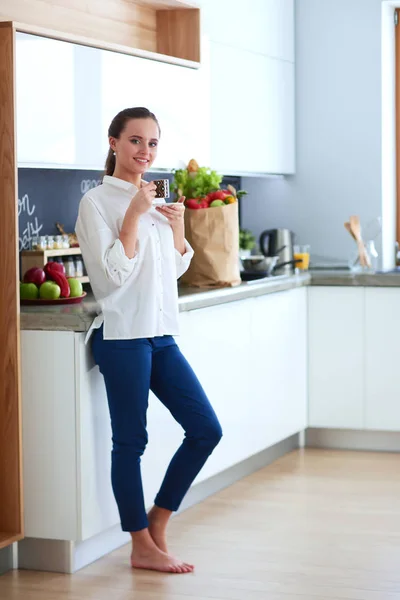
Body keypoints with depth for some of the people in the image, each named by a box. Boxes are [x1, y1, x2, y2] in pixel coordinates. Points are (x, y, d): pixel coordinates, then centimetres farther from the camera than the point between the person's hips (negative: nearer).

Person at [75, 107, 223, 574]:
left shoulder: (154, 200, 14)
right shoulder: (98, 202, -7)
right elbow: (114, 273, -14)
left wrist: (177, 225, 5)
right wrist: (134, 215, -17)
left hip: (162, 335, 8)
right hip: (123, 337, -7)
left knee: (206, 430, 6)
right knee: (130, 440, 1)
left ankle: (157, 521, 20)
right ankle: (143, 547, 12)